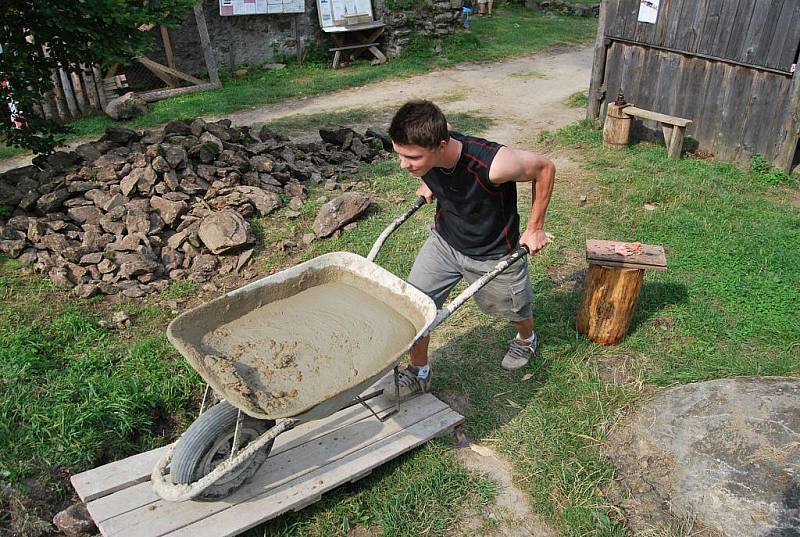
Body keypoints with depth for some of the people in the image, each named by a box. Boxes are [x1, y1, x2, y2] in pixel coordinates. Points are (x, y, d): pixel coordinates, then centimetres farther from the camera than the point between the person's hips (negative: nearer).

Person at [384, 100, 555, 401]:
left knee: (511, 309, 21)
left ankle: (526, 339, 58)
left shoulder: (492, 165, -41)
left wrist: (535, 228, -14)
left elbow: (545, 168, -21)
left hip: (492, 253, -3)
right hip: (444, 240, 4)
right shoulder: (426, 149, -25)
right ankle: (419, 374, 25)